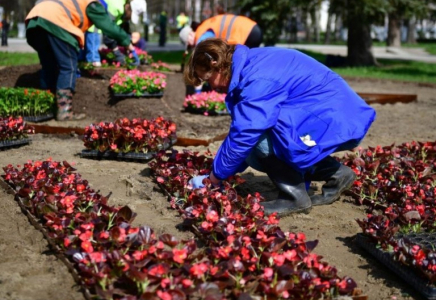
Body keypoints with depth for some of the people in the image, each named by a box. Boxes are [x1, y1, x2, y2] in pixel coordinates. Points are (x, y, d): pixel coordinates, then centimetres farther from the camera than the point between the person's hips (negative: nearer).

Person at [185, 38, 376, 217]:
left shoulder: (258, 79, -22)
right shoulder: (250, 66, 10)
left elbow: (243, 135, -22)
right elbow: (242, 129, 16)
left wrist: (214, 177, -8)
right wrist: (218, 173, 14)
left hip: (337, 120, -10)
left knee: (257, 139, -25)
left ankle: (294, 197, -6)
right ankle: (336, 174, 15)